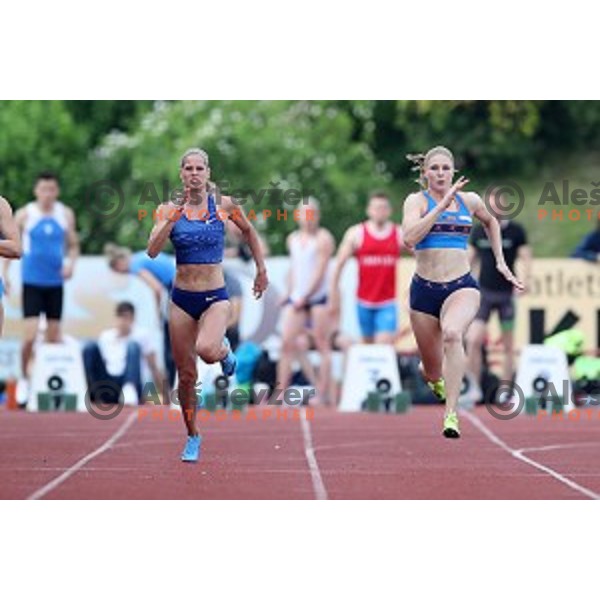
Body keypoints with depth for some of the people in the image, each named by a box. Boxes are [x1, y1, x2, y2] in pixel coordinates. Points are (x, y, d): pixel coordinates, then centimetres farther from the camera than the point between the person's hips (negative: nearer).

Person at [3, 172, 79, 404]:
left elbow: (73, 245, 13)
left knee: (53, 337, 6)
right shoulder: (24, 215, -2)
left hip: (55, 283, 3)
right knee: (29, 336, -12)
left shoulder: (66, 215, 5)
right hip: (31, 282, -3)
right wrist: (5, 274, -3)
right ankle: (24, 379, 4)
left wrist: (71, 263, -6)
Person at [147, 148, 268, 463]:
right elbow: (153, 250, -13)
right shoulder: (170, 209, -2)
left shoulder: (224, 205, -3)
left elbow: (249, 232, 15)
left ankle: (224, 350, 7)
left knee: (206, 350, -31)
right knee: (186, 375, 5)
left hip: (215, 297, -2)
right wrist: (173, 218, -23)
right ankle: (192, 438, 23)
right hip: (182, 297, 2)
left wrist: (262, 270, 16)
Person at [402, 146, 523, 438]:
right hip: (424, 288, 0)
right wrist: (442, 204, -18)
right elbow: (410, 237, -19)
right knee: (433, 373, 10)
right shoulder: (417, 201, 0)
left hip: (461, 286, 0)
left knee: (452, 334, -35)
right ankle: (432, 375, 52)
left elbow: (491, 222, 31)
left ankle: (451, 414, -37)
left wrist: (500, 261, 25)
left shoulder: (469, 200, 9)